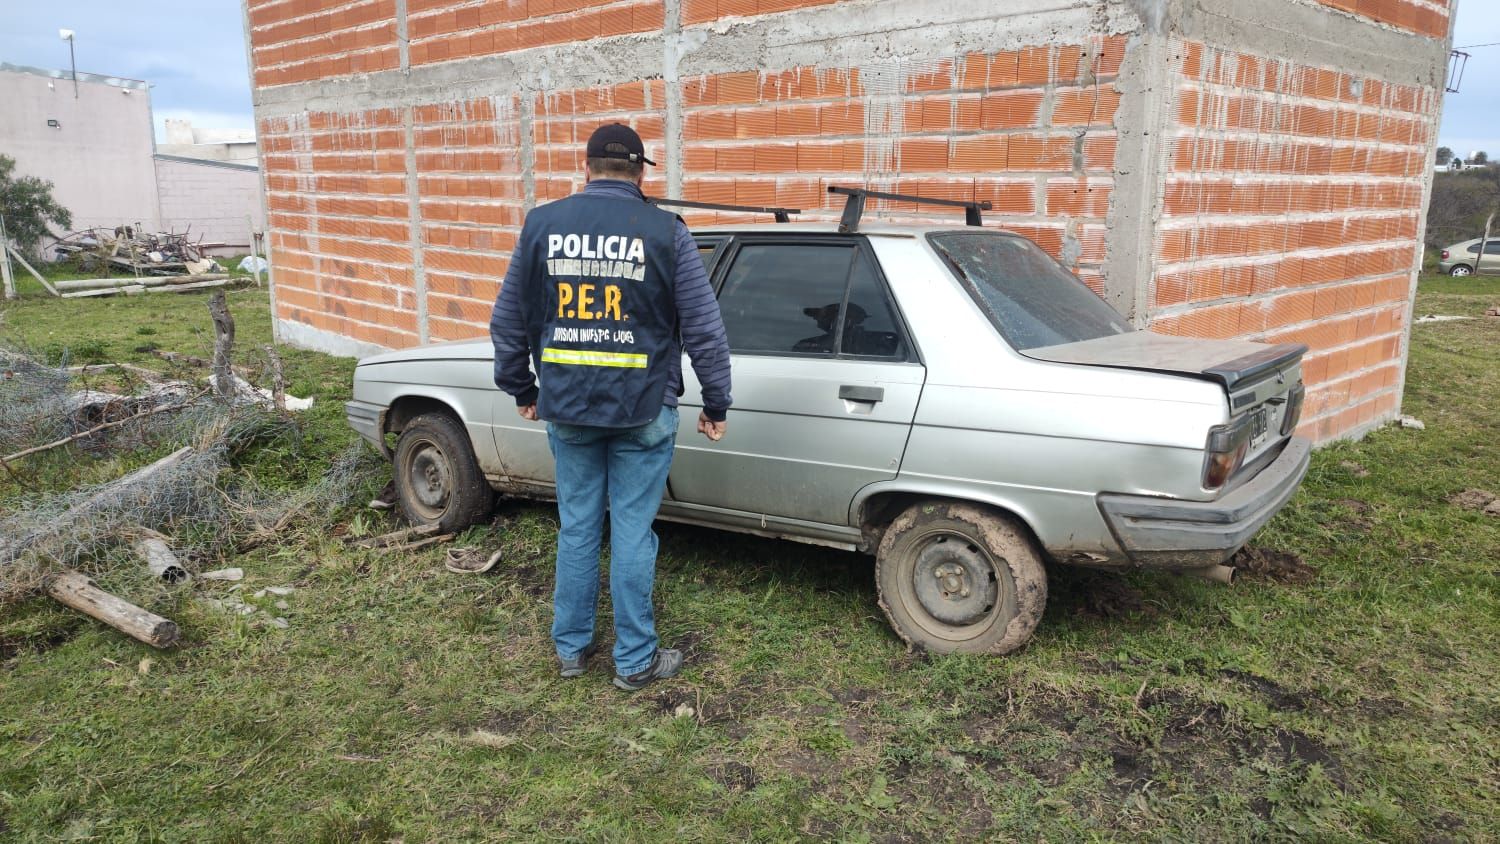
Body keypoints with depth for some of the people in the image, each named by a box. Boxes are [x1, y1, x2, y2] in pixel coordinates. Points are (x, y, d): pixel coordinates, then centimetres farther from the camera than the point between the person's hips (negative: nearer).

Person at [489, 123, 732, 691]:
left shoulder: (542, 224, 1)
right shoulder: (665, 232, -7)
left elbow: (508, 320, 7)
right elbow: (704, 327, -6)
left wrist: (521, 389, 20)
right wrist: (716, 405, 4)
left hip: (567, 409, 3)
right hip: (641, 410, -2)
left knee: (577, 528, 15)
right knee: (632, 534, 6)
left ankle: (571, 647, 29)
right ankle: (635, 661, 19)